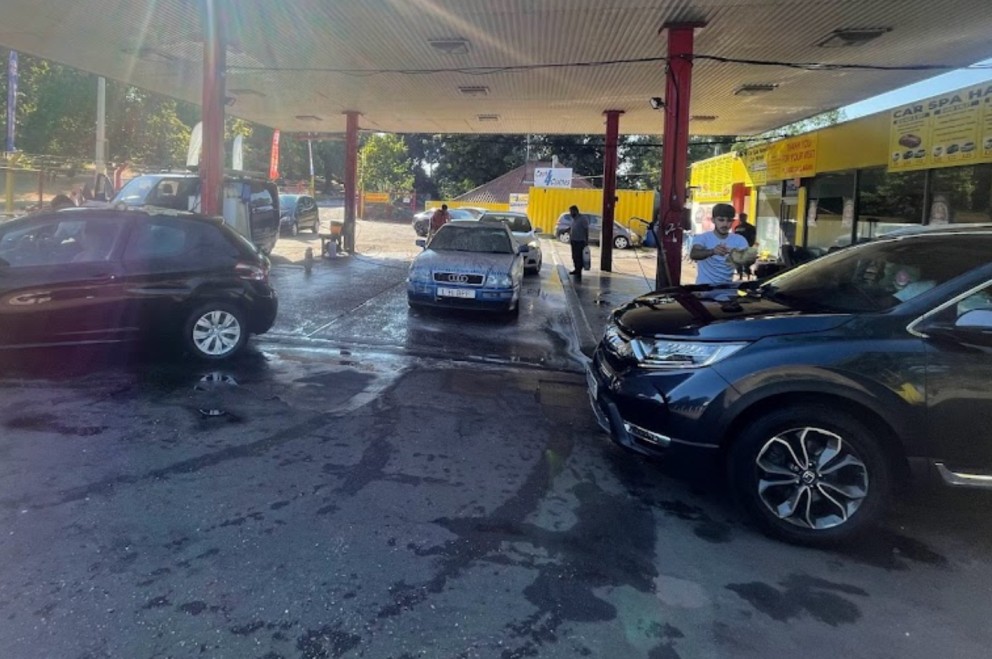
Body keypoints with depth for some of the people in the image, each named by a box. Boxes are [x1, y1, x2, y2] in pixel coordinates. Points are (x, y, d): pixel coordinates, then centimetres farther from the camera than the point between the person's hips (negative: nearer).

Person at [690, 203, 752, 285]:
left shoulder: (739, 240, 3)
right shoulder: (702, 238, -6)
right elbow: (693, 255, -25)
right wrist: (712, 251, -43)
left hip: (727, 286, 3)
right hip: (704, 286, -3)